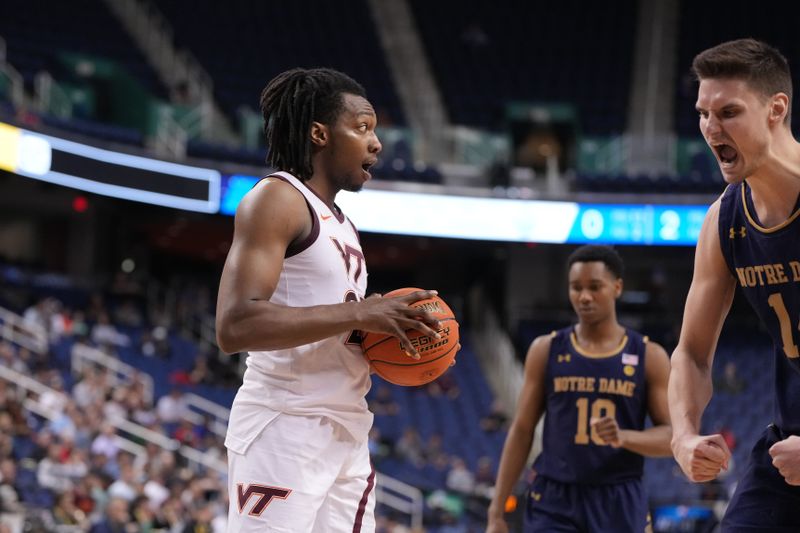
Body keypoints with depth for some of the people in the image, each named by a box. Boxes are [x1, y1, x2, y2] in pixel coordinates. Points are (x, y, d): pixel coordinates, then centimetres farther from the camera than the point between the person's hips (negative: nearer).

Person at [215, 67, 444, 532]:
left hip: (346, 432, 9)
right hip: (285, 429, -9)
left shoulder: (341, 224, 19)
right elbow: (235, 326, -22)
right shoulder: (277, 198, -9)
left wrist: (390, 336, 6)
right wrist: (358, 313, -22)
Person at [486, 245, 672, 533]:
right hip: (554, 502, 0)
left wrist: (624, 437, -21)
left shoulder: (649, 357, 3)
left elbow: (672, 435, 1)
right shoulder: (546, 350, 4)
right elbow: (521, 431, 6)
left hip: (620, 507, 1)